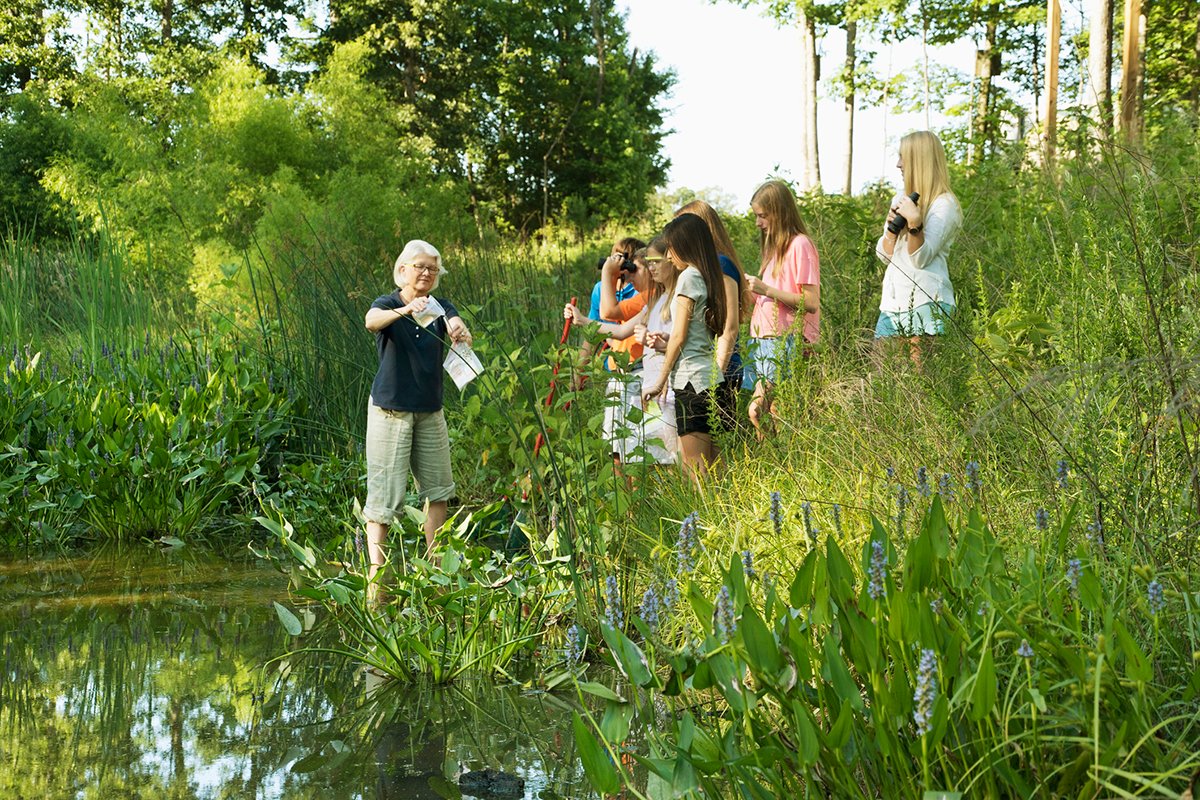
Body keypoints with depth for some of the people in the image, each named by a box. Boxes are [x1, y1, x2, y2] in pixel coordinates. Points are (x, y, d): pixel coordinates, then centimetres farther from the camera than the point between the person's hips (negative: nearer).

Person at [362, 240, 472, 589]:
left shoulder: (440, 307, 5)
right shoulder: (387, 305, -7)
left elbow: (456, 325, -18)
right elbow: (372, 321, -31)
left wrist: (460, 331, -43)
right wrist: (406, 310, -52)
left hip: (430, 412, 5)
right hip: (391, 411, -5)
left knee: (437, 486, 10)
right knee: (385, 490, -8)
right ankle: (375, 569, -8)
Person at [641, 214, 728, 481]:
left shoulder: (689, 277, -8)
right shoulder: (710, 277, 17)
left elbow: (679, 336, -9)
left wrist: (660, 382, -3)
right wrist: (666, 343, 14)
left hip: (692, 379, -9)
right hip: (711, 377, 9)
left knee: (693, 470, -9)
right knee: (712, 469, 6)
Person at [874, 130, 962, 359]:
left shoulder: (944, 205, -5)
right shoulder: (900, 200, 19)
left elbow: (921, 258, -12)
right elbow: (884, 255, 15)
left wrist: (914, 222, -26)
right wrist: (893, 227, -3)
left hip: (926, 303, -7)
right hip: (892, 301, 7)